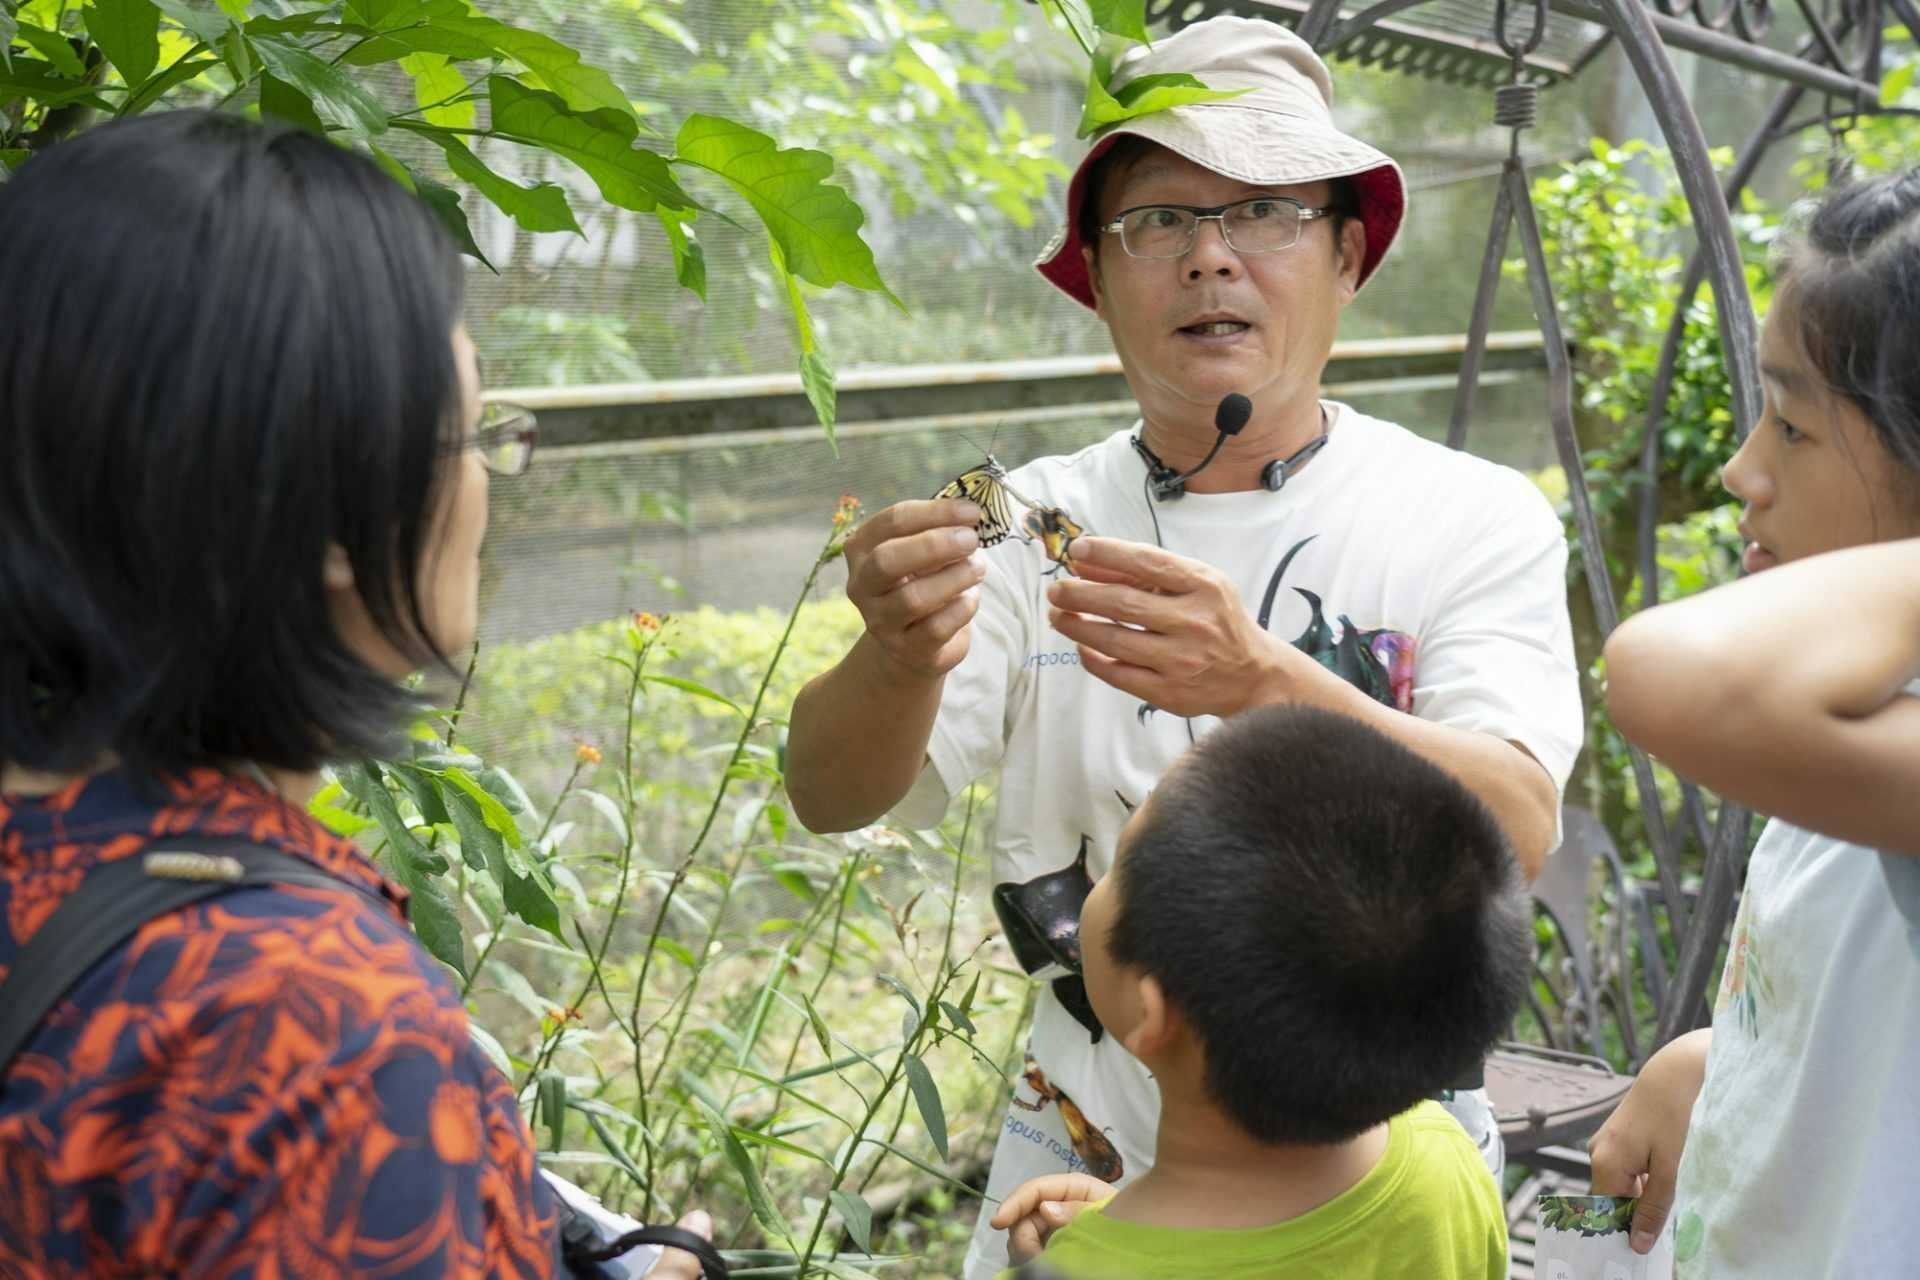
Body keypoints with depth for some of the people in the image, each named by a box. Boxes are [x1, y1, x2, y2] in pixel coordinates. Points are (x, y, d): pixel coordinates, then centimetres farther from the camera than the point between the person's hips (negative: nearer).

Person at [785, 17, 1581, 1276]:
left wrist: (1262, 680, -43)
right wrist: (900, 658, -37)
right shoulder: (1038, 520, -4)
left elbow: (1516, 829, -25)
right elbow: (834, 797, -14)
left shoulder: (1475, 522, -10)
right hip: (1085, 1166, 2)